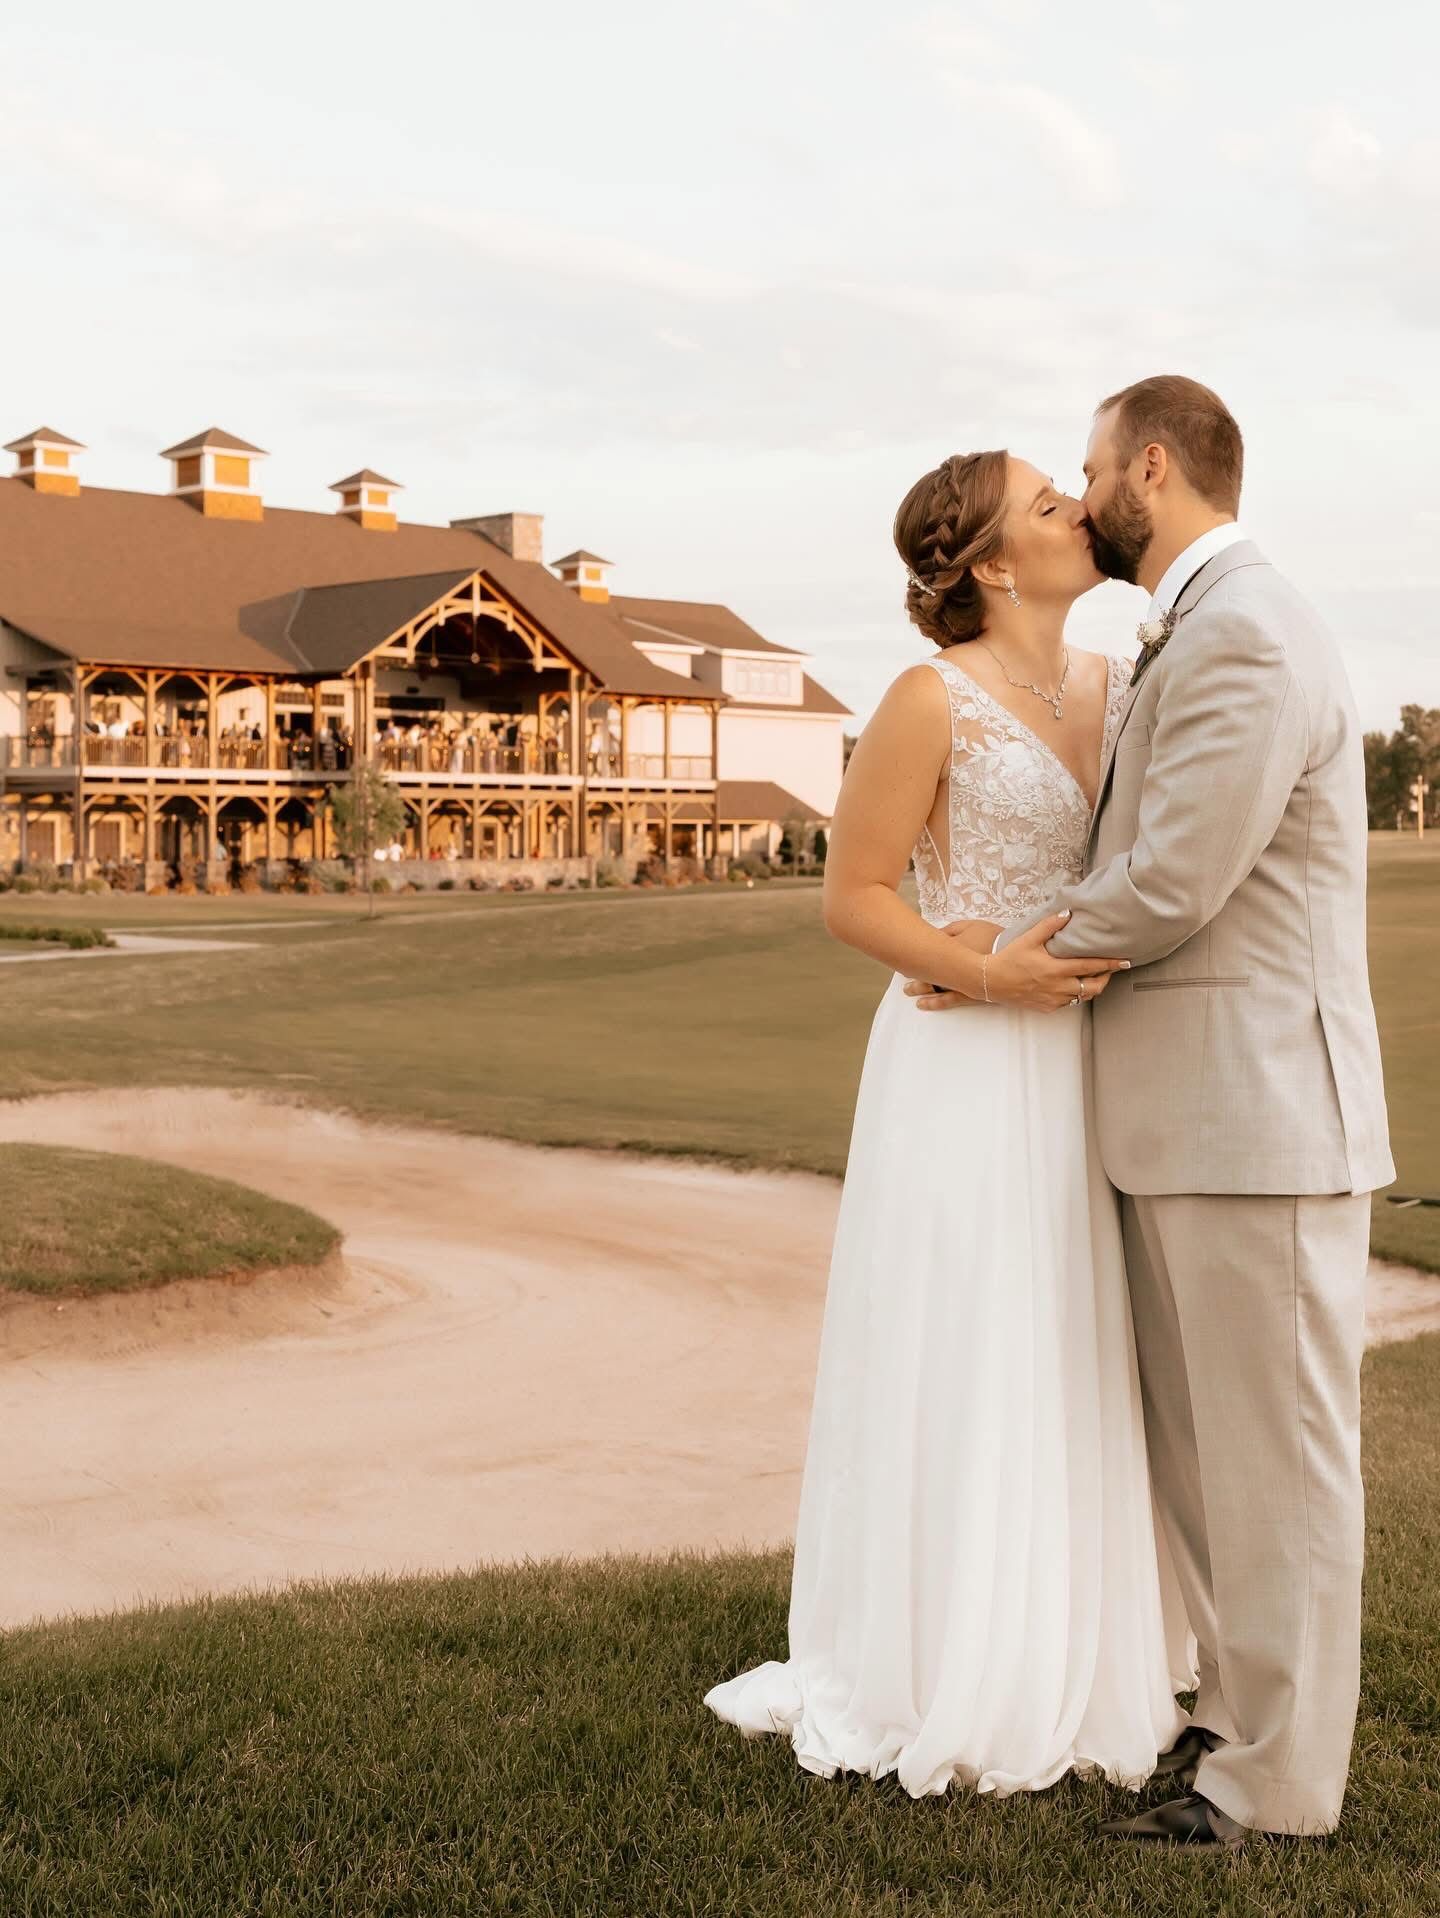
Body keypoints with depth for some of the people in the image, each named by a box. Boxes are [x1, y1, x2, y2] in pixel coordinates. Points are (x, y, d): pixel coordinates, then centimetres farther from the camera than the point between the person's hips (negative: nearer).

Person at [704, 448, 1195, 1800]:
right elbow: (852, 897, -9)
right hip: (969, 1072, -6)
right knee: (961, 1373, 2)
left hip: (1086, 1071, 7)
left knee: (1078, 1368, 13)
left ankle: (1071, 1659, 28)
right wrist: (988, 977, -21)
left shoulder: (1116, 685, 8)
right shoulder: (933, 699, -11)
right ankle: (946, 1682, 17)